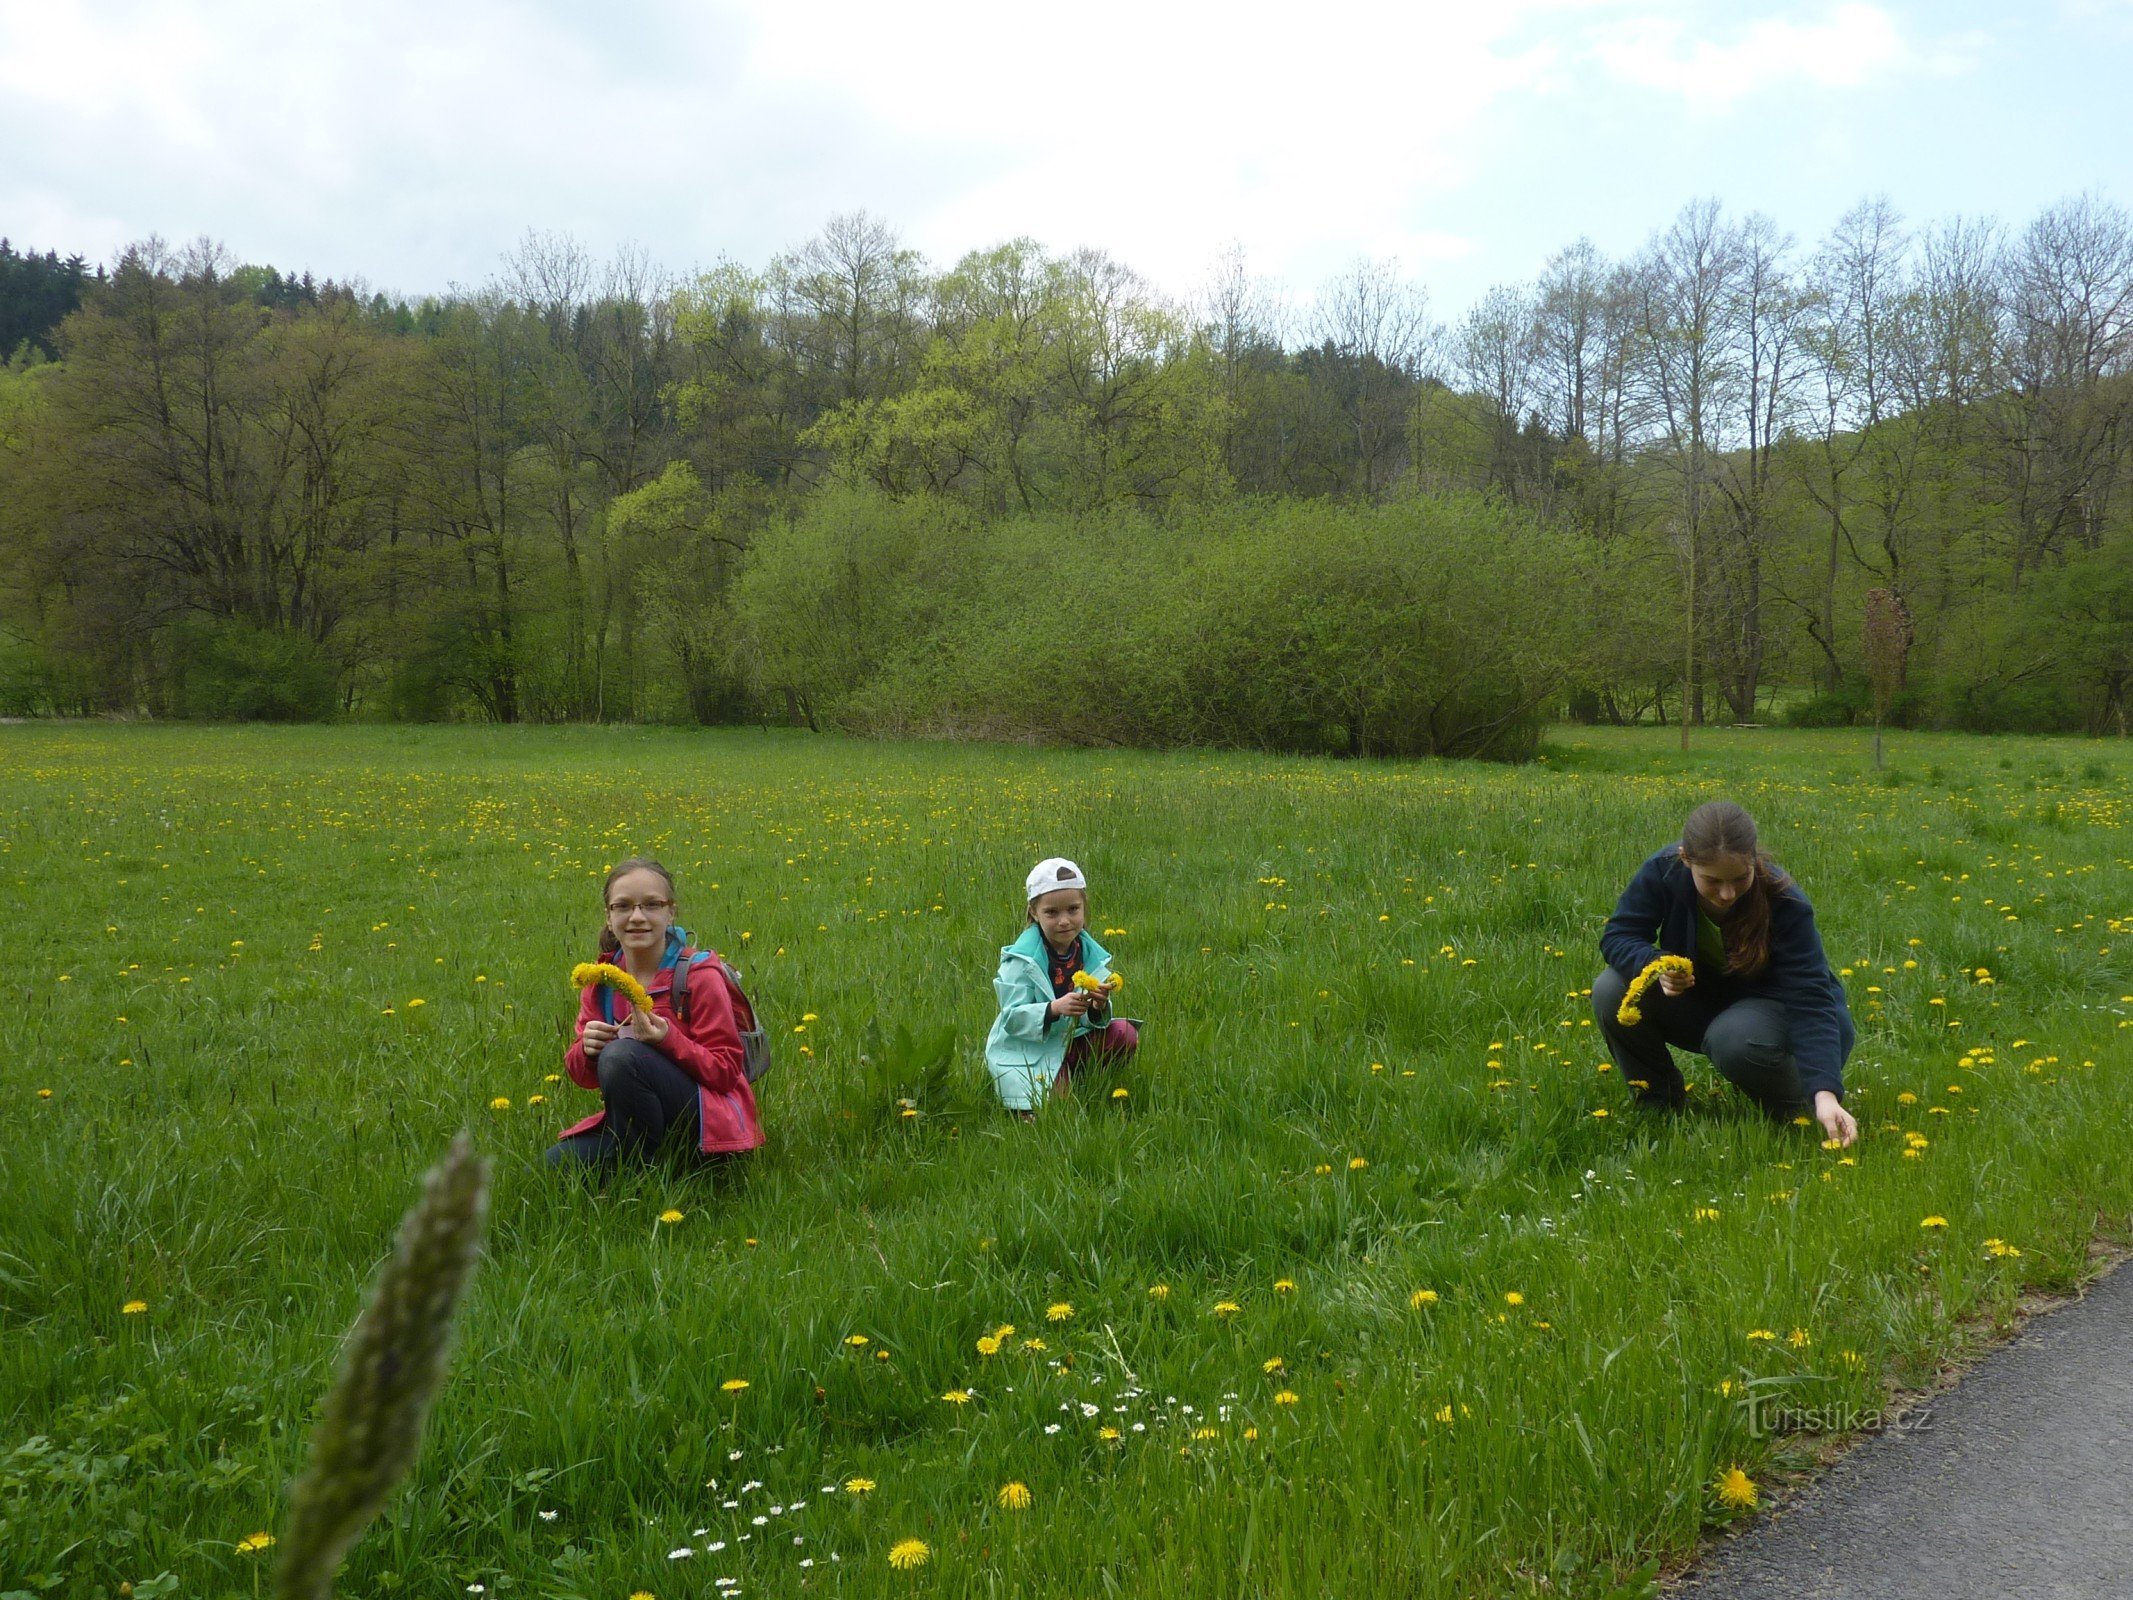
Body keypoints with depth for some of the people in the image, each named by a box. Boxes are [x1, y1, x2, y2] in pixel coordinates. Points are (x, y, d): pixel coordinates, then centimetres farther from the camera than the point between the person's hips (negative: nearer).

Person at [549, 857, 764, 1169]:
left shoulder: (698, 975, -12)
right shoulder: (601, 981, 4)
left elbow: (726, 1072, -12)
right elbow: (582, 1076, 8)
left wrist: (668, 1039, -28)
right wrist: (587, 1048, -15)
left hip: (705, 1118, -5)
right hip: (634, 1119, 5)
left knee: (621, 1055, -30)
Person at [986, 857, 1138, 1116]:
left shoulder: (1091, 954, -2)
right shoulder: (1022, 958, -17)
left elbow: (1093, 1018, -2)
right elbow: (1012, 1018, -21)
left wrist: (1098, 1009, -27)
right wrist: (1054, 1009, -36)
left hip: (1073, 1041, 5)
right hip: (1026, 1051, -5)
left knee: (1125, 1035, -15)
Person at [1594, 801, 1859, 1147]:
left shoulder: (1784, 902, -30)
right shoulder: (1663, 871, -23)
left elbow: (1809, 1001, -34)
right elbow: (1617, 936, -14)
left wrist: (1825, 1093, -46)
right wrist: (1655, 965, -38)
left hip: (1772, 1004, -3)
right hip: (1700, 1000, 3)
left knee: (1732, 1039, -38)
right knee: (1611, 992, -22)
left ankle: (1791, 1111, -3)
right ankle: (1659, 1102, 2)